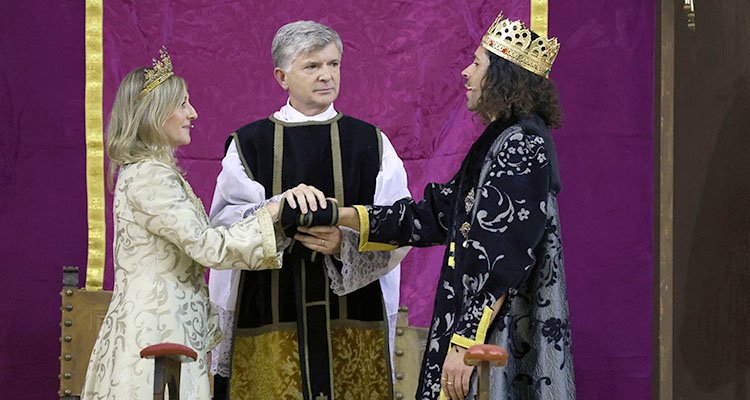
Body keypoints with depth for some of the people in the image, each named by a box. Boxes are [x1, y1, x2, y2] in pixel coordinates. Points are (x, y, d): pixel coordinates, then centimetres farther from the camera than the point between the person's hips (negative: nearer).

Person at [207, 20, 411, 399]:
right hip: (269, 321, -1)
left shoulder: (371, 143, 8)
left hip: (352, 320, 1)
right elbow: (223, 226, -7)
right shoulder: (249, 144, 6)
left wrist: (345, 243, -19)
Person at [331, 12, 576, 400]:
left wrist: (465, 341, -22)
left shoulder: (521, 146, -16)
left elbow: (503, 262, -21)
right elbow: (439, 214, 15)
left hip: (500, 336, -9)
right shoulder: (499, 140, 14)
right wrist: (345, 217, 12)